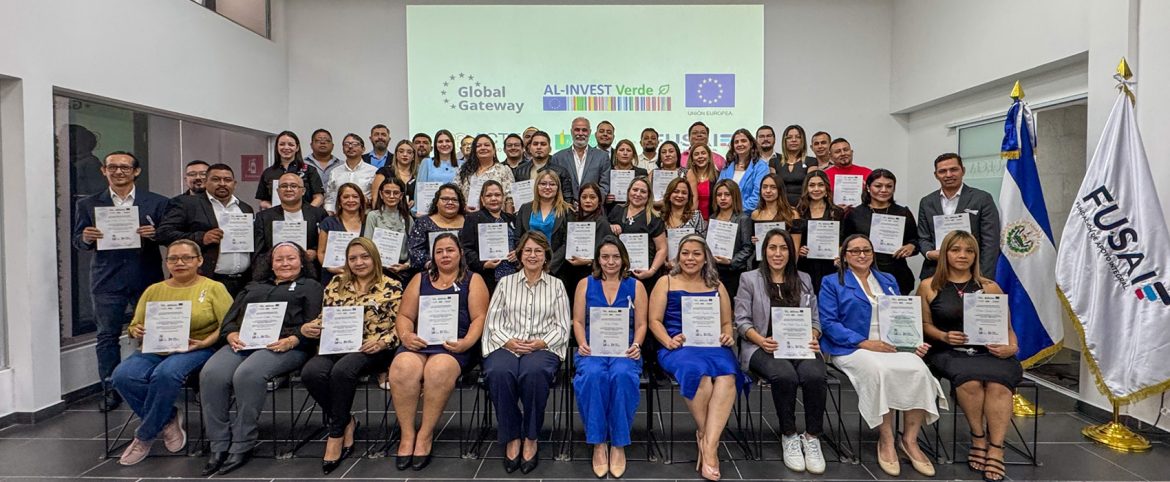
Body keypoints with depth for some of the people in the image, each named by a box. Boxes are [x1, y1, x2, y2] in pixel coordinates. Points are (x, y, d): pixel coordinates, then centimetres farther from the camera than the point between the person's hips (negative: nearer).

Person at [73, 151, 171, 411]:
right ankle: (110, 390, 15)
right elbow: (78, 242, 9)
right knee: (107, 336, 5)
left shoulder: (157, 203, 4)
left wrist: (154, 234, -17)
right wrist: (86, 238, -13)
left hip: (147, 279, -1)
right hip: (107, 281, 1)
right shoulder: (87, 204, 8)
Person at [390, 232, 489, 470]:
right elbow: (405, 315, 16)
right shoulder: (420, 279, 22)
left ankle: (425, 435, -16)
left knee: (438, 371, -34)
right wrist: (406, 335, -6)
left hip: (453, 343, -3)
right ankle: (407, 433, -15)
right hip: (420, 341, 3)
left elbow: (479, 317, 2)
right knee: (402, 370, -29)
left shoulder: (472, 280, 13)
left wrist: (466, 342, -14)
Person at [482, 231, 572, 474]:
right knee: (499, 373, -34)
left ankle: (531, 440, -17)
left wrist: (541, 342, -10)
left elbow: (562, 327, 7)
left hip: (543, 347, -1)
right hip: (506, 345, 1)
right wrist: (508, 341, -9)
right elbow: (492, 322, 10)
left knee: (534, 373, -37)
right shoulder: (505, 283, 17)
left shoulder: (556, 285, 15)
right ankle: (511, 439, -16)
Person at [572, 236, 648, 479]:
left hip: (624, 349, 0)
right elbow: (578, 321, 9)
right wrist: (582, 344, -9)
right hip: (592, 349, 1)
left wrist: (636, 345, -11)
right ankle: (598, 443, -19)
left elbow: (641, 324, 7)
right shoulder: (585, 284, 13)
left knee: (622, 375, -34)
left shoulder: (635, 286, 12)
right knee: (593, 375, -34)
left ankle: (618, 444, -18)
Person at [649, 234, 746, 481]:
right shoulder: (666, 282, 14)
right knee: (698, 371, -36)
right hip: (678, 346, -2)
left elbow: (726, 323, 21)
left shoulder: (716, 286, 22)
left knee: (727, 375, -32)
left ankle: (708, 447, -32)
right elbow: (655, 320, 7)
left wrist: (728, 336, -1)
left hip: (712, 345, 3)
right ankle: (708, 439, -13)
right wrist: (668, 341, -11)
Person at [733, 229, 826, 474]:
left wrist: (812, 338, -5)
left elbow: (815, 320, 17)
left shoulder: (804, 280, 20)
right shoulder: (749, 279, 8)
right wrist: (762, 340, -15)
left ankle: (812, 437, -10)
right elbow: (741, 321, 2)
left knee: (814, 375, -31)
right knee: (785, 375, -35)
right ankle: (789, 436, -11)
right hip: (763, 347, -2)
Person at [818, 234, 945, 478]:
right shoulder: (832, 283, 8)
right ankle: (886, 439, -20)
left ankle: (910, 439, -14)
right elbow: (828, 323, -4)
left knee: (918, 369, -28)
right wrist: (864, 343, -15)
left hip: (892, 346, 4)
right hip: (853, 348, -4)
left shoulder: (889, 281, 23)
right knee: (879, 369, -36)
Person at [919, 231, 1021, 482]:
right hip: (949, 352, -1)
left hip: (989, 351, 2)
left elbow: (1007, 327, 13)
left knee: (998, 383, -32)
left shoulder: (990, 288, 15)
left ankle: (995, 450, -24)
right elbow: (924, 324, 10)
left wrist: (1012, 347, -6)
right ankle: (978, 438, -11)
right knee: (969, 380, -34)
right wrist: (945, 336, -8)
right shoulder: (929, 286, 10)